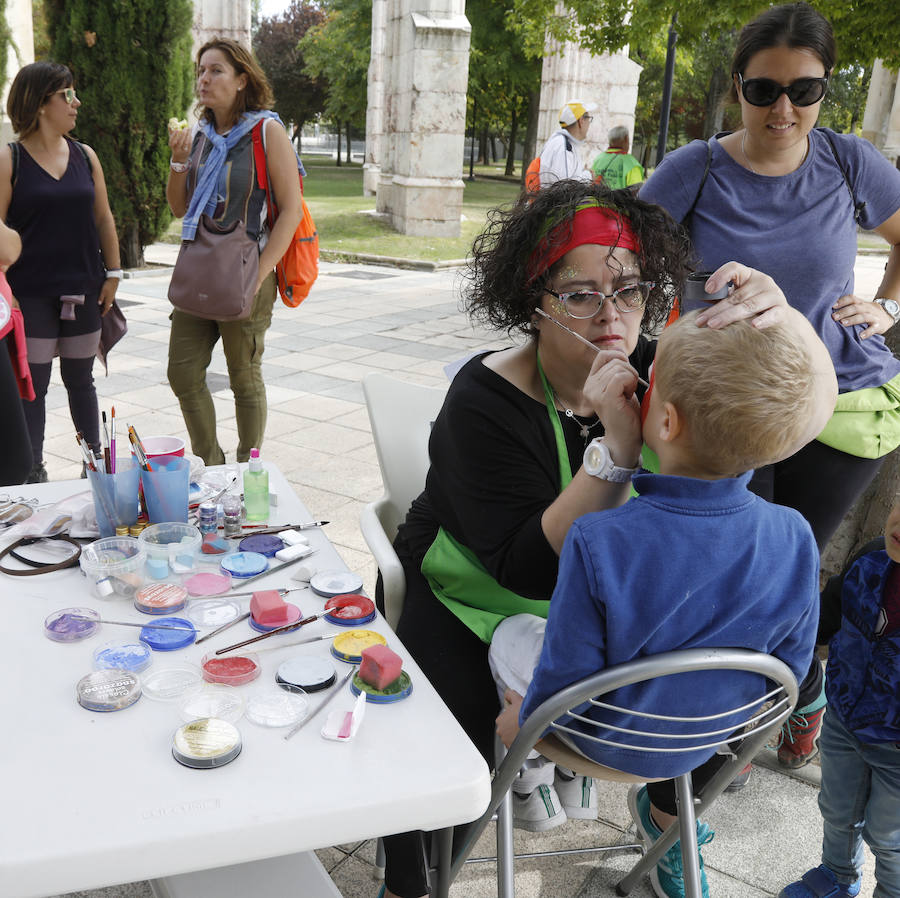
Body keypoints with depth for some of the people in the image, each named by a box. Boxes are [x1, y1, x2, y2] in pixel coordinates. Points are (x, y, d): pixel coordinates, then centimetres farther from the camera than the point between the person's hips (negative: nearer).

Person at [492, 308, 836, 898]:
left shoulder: (599, 543, -37)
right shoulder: (795, 541, -24)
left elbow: (565, 678, -24)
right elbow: (789, 668, -7)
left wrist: (522, 719, -1)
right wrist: (722, 715, 13)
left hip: (604, 737, -3)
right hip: (707, 740, 4)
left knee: (512, 634, 22)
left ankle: (531, 776, 44)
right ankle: (670, 827, 50)